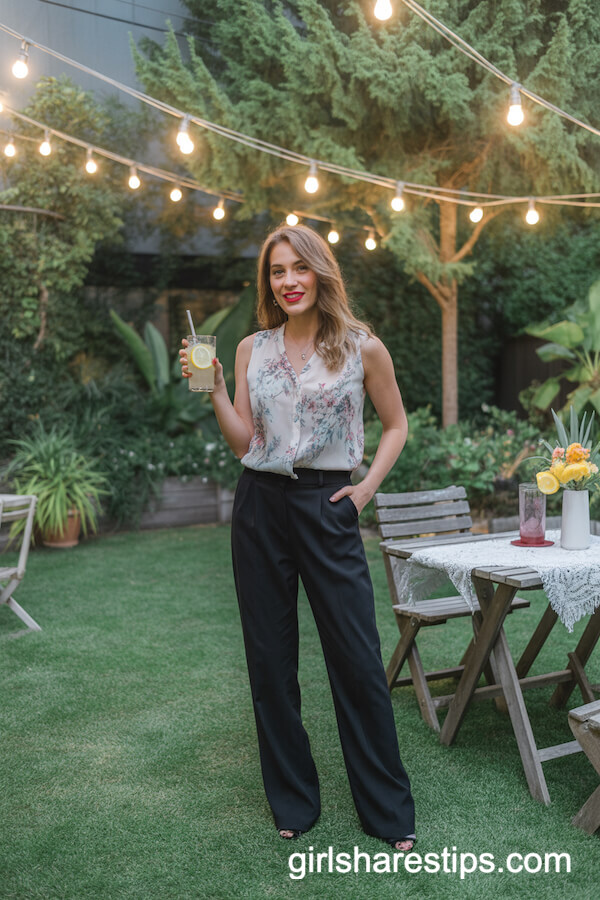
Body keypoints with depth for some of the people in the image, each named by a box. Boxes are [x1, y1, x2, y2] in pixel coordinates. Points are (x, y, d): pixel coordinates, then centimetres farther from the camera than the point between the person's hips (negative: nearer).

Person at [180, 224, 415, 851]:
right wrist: (212, 387, -8)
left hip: (327, 508, -3)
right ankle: (293, 802, 27)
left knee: (357, 659, 0)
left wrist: (368, 486, -2)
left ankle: (389, 811, 18)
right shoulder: (251, 348, 6)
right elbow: (242, 443, 3)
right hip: (259, 507, 3)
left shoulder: (361, 347, -1)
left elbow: (395, 425, 10)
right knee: (270, 659, 9)